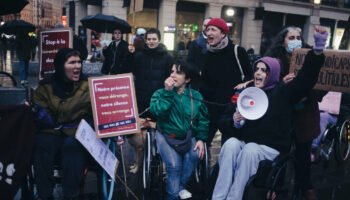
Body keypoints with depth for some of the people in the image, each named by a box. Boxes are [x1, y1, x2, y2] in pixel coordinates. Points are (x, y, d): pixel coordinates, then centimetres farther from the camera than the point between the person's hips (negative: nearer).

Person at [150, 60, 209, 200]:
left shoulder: (196, 96, 4)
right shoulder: (160, 93, -1)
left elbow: (203, 120, 5)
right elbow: (157, 112, -20)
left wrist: (201, 139, -7)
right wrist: (167, 92, -22)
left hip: (188, 136, 2)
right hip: (166, 135, -2)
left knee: (194, 155, -26)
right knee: (174, 163, -24)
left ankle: (181, 186, -1)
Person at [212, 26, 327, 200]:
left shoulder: (283, 93, 5)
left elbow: (306, 78, -10)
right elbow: (229, 122, 17)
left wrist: (318, 49, -24)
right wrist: (235, 121, -8)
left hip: (271, 147, -2)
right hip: (244, 142, 3)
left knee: (249, 150, -33)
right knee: (230, 144, -30)